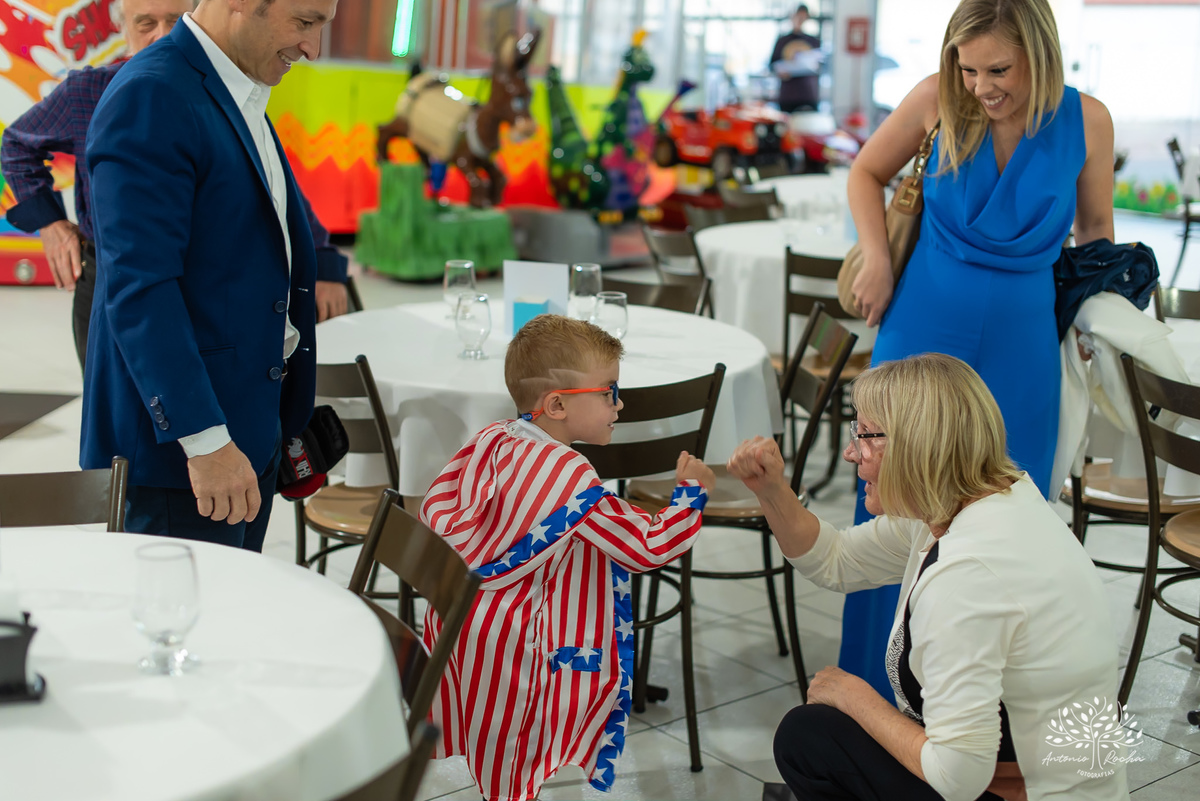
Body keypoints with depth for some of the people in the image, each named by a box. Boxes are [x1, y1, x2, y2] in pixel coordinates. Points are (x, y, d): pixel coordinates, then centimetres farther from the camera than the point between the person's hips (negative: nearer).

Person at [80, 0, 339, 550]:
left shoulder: (244, 100, 15)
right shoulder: (149, 97, -16)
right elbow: (139, 288, -22)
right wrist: (205, 440, -25)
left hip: (249, 434, 9)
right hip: (178, 443, -9)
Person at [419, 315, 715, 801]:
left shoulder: (491, 441, 0)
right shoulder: (571, 478, -22)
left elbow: (436, 508, 7)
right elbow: (649, 547, -17)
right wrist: (689, 491, -6)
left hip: (454, 618, 8)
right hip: (511, 642, -7)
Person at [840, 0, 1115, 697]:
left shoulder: (1086, 121, -6)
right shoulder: (938, 101, -8)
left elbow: (1095, 228, 9)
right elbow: (867, 173, 9)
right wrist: (878, 264, -2)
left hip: (1021, 340, 1)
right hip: (925, 325, 0)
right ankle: (881, 688, 24)